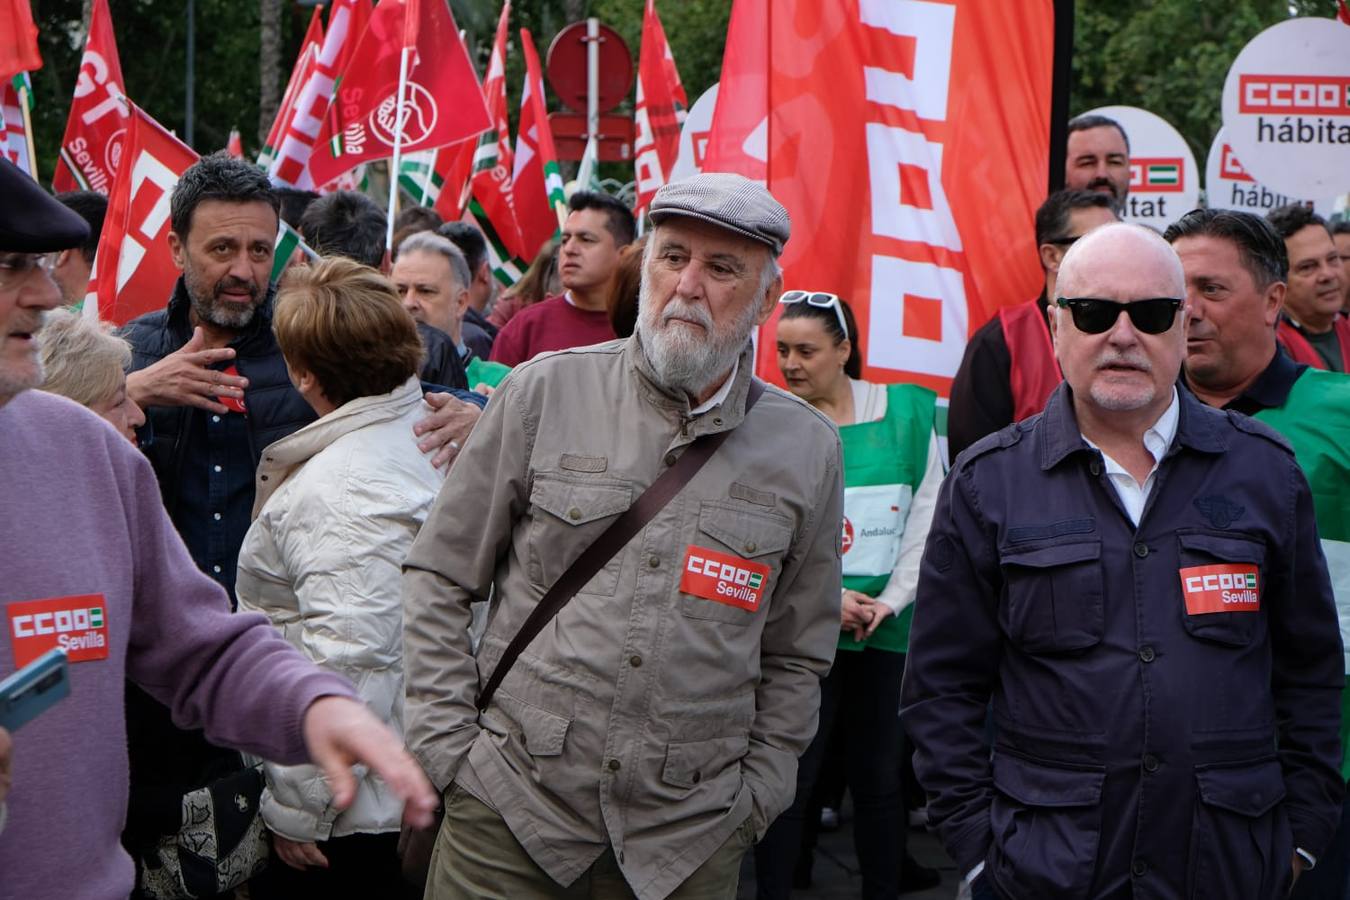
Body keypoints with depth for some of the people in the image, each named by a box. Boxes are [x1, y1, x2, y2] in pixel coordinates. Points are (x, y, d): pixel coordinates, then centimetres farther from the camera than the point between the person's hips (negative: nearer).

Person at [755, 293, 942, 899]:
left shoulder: (906, 415, 3)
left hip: (890, 628, 2)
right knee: (791, 776, 0)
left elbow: (927, 519, 3)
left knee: (878, 775, 10)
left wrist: (890, 601, -7)